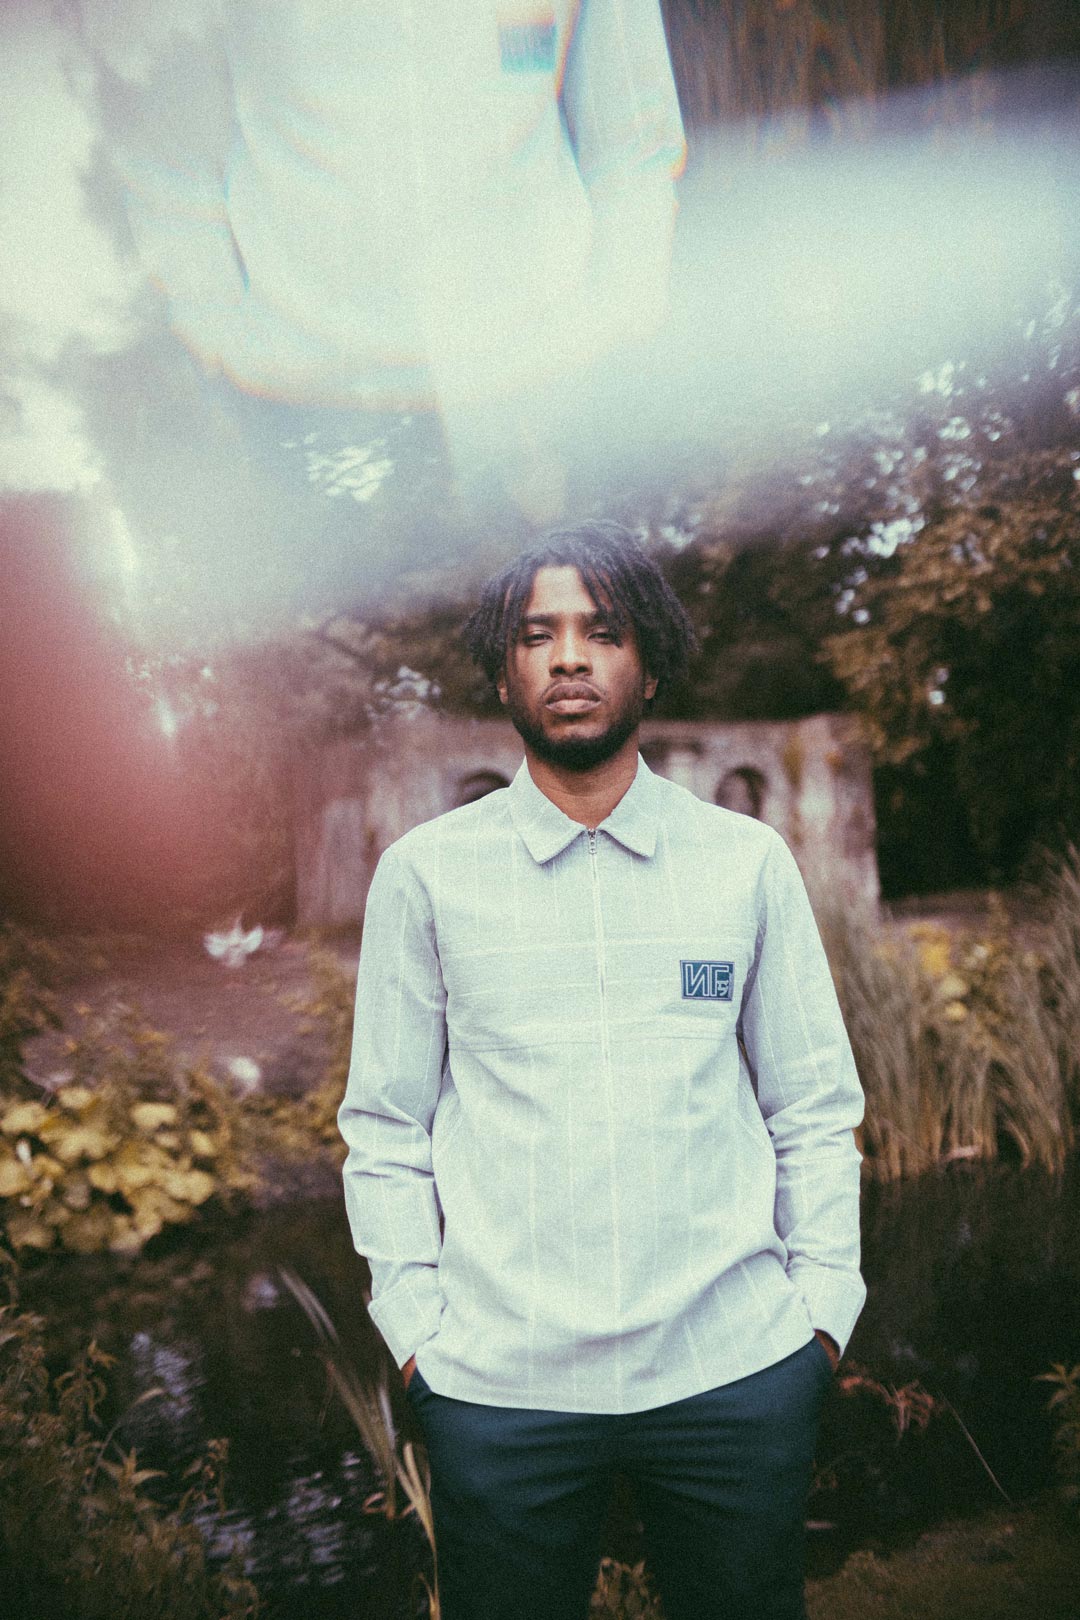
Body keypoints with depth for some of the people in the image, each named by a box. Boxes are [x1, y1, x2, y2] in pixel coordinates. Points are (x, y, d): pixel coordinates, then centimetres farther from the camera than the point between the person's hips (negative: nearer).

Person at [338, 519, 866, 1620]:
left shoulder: (751, 863, 4)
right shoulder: (425, 873, 1)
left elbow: (817, 1109, 7)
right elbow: (384, 1125, 4)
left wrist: (824, 1308, 2)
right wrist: (415, 1324, -2)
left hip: (739, 1372, 1)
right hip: (498, 1383, 0)